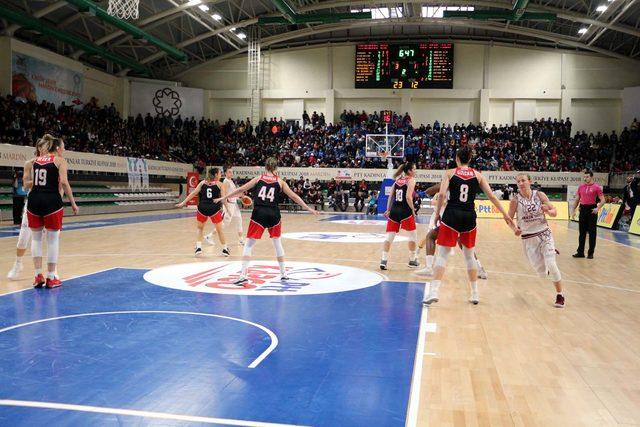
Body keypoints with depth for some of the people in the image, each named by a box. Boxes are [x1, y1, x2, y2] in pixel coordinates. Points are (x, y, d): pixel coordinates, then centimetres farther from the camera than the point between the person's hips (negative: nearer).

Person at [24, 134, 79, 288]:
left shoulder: (33, 161, 15)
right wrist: (73, 203, -6)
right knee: (53, 239, 5)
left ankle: (38, 276, 14)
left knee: (36, 238, 16)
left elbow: (26, 185, 7)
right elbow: (64, 182, -10)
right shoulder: (59, 160, 2)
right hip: (52, 200, -4)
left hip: (34, 200, 4)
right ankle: (51, 278, 10)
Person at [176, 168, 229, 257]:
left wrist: (183, 203, 6)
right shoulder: (219, 184, 4)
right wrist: (227, 209, 0)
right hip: (215, 209, -2)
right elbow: (223, 198, -5)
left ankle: (198, 247, 11)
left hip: (202, 209, 2)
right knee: (219, 229, 14)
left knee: (200, 228, 23)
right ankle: (225, 249, 19)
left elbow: (194, 193, 5)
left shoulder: (202, 182, 10)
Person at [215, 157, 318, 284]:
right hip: (274, 215, 1)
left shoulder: (258, 179, 8)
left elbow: (241, 190, 8)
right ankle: (283, 273, 26)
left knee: (248, 244, 5)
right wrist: (309, 209, 14)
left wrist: (223, 197, 17)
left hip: (258, 214, -1)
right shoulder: (280, 182, 8)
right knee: (277, 243, 20)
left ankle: (243, 275, -7)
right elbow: (294, 196, 7)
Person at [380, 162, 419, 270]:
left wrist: (388, 210, 12)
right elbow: (408, 197, -14)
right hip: (405, 211, -5)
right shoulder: (411, 180, -4)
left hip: (394, 210, 5)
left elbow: (390, 196, 10)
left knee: (389, 236, 5)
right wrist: (413, 210, -6)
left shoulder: (397, 180, 14)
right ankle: (412, 260, 19)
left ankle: (384, 260, -2)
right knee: (413, 235, 12)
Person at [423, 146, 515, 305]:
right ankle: (475, 294, 22)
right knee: (469, 255, 18)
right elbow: (491, 196, 6)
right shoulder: (477, 175, 9)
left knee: (441, 254, -1)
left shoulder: (450, 173, 3)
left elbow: (442, 193, -10)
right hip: (469, 217, 3)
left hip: (452, 215, -3)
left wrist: (437, 213, -1)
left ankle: (434, 291, -13)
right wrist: (505, 214, 11)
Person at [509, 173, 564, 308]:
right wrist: (515, 229, -20)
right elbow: (509, 219, -1)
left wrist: (548, 211, -22)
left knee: (551, 265, -13)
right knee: (541, 271, 1)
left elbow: (554, 211, 0)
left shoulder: (539, 195, -5)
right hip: (528, 238, 0)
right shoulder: (515, 200, -8)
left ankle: (560, 294, 8)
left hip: (544, 234, 0)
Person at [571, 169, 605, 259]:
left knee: (592, 232, 2)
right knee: (582, 232, 8)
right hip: (583, 210, 5)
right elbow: (577, 199, 17)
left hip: (592, 210, -4)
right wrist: (573, 209, 10)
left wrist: (598, 208, -22)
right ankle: (580, 252, 14)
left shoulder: (596, 187, -5)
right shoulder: (581, 187, 9)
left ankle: (590, 253, 10)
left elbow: (602, 200, -7)